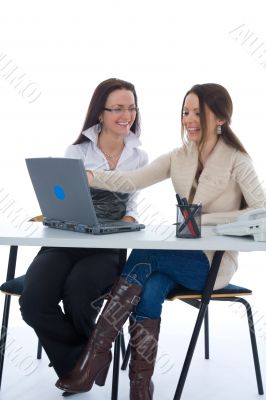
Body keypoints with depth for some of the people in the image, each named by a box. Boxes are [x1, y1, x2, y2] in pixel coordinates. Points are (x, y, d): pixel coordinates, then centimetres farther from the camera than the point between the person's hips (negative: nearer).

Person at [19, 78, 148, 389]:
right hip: (67, 240, 0)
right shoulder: (76, 152, 4)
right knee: (33, 302, -27)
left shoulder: (139, 157, 11)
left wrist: (129, 222, -6)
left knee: (78, 293, -33)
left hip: (109, 248, 0)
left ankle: (77, 364, 1)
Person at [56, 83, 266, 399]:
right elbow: (132, 181, -6)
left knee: (143, 257, -28)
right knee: (150, 290, -28)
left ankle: (95, 358, -23)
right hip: (181, 256, 4)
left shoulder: (236, 160, -6)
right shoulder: (178, 157, 8)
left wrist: (205, 218, -22)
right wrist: (88, 176, -24)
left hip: (215, 260, -4)